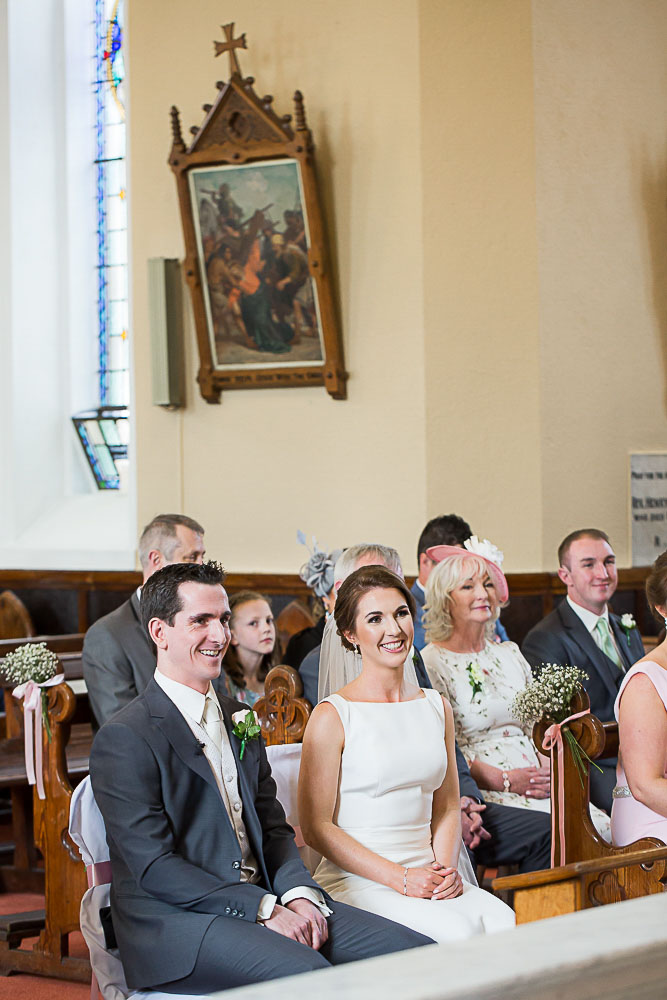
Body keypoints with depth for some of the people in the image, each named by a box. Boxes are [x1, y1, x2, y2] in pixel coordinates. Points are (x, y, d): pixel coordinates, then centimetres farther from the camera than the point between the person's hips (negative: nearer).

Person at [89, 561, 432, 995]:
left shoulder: (239, 720, 18)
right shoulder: (125, 739, -8)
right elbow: (154, 868, -14)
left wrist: (300, 894, -4)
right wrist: (262, 910, -19)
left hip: (265, 900, 7)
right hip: (177, 922, -7)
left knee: (417, 954, -11)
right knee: (311, 975, -34)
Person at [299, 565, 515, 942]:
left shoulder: (437, 707, 14)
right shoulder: (333, 716, -4)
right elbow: (316, 827, -6)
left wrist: (446, 869, -2)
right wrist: (400, 878, -13)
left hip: (425, 877, 5)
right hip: (358, 882, -5)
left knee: (505, 923, -24)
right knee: (460, 932, -31)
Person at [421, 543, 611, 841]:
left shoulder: (510, 654, 20)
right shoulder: (431, 663, -2)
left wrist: (548, 771, -2)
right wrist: (505, 781, -16)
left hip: (538, 788, 6)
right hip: (484, 794, -6)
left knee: (602, 827, -20)